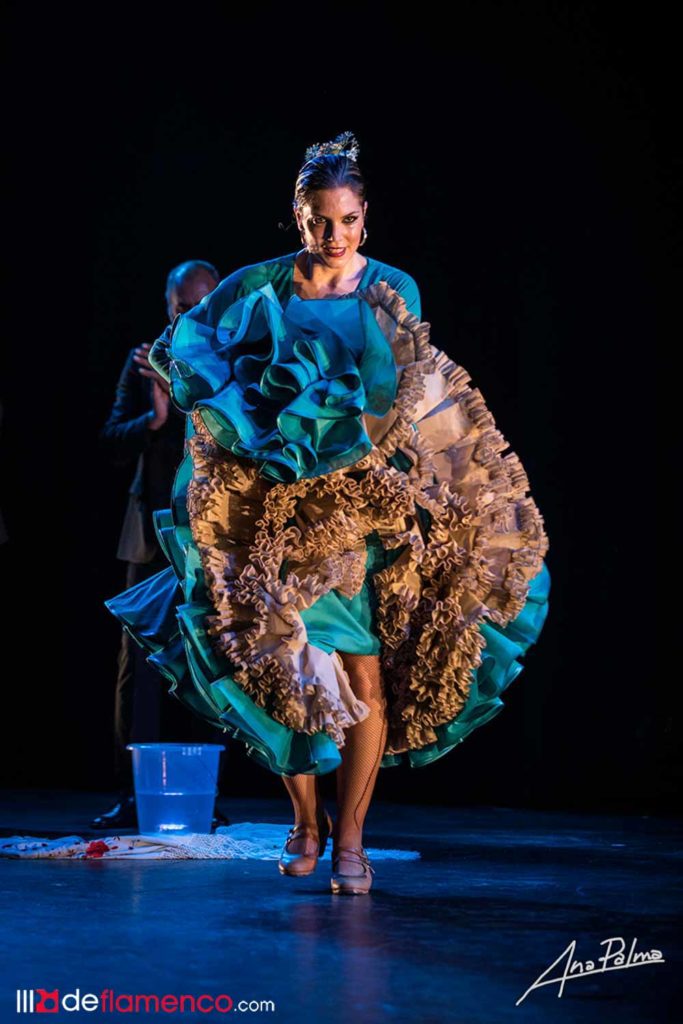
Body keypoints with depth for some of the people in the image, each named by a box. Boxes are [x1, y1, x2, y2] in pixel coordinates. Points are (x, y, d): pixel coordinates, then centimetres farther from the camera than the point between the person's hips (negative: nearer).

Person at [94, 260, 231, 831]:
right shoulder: (145, 362, 9)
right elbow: (114, 445, 4)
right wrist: (154, 418, -15)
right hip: (155, 532, 1)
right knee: (139, 662, -3)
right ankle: (132, 795, 0)